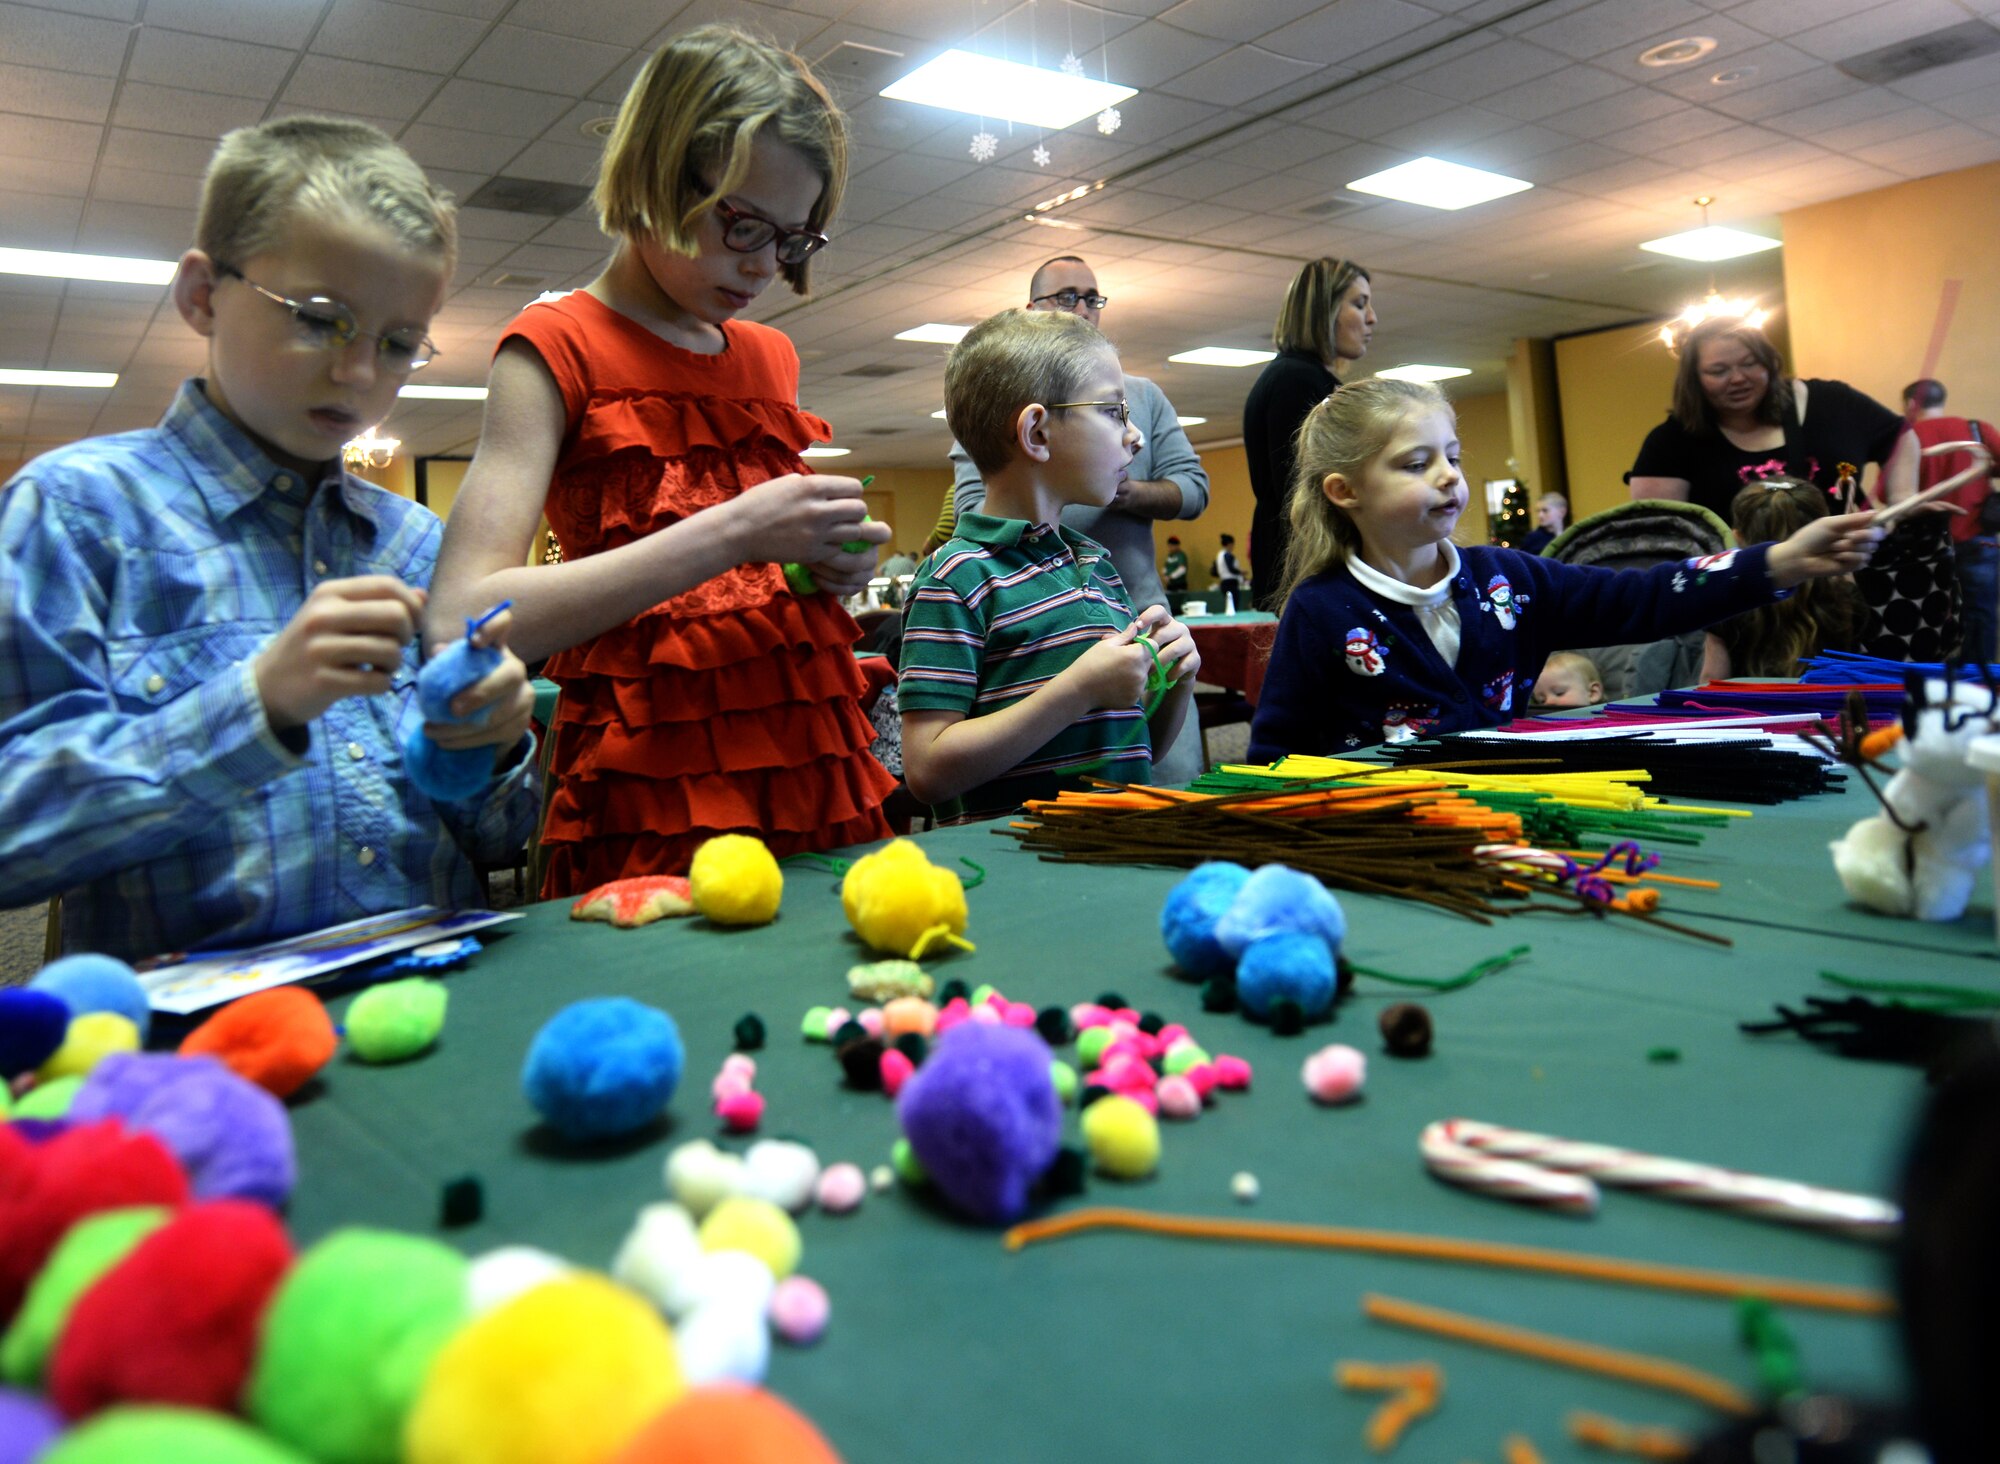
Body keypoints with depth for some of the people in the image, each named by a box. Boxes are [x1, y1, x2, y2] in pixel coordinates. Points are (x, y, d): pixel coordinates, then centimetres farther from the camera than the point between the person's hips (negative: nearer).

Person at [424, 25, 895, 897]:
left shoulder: (772, 357, 16)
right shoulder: (559, 344, -2)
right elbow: (462, 625, -15)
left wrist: (832, 568, 6)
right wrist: (731, 534, -19)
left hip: (817, 783, 6)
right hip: (649, 808, -5)